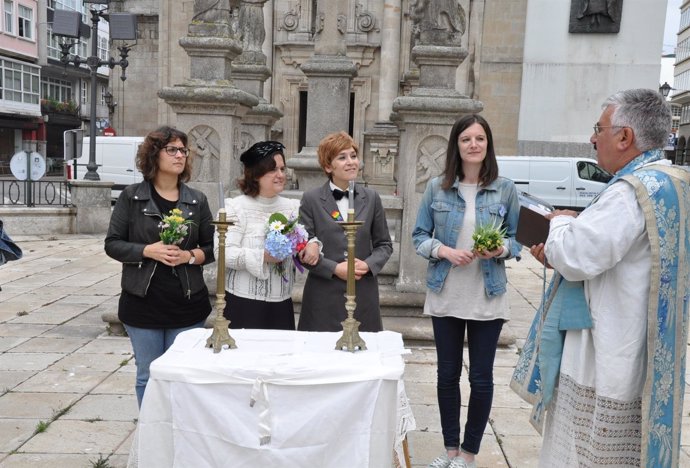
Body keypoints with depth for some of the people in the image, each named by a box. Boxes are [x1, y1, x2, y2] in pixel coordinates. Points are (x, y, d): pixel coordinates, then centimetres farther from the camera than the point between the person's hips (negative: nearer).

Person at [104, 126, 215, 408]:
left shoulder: (197, 200, 4)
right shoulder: (132, 197, -1)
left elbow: (212, 247, 6)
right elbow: (112, 244, -1)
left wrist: (189, 255, -14)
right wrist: (148, 251, -17)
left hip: (187, 304, 1)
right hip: (142, 303, -1)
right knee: (148, 376, 11)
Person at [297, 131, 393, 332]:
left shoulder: (371, 198, 8)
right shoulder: (311, 199, 0)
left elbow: (384, 244, 12)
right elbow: (304, 250, -2)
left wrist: (368, 265, -6)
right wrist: (334, 268, -14)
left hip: (364, 295, 2)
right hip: (323, 296, -2)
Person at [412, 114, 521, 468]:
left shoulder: (505, 189, -2)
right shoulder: (436, 187, -1)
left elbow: (517, 238, 4)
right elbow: (419, 236, 2)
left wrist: (502, 250, -18)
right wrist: (445, 251, -16)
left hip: (487, 299, -1)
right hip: (445, 296, 1)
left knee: (481, 378, 7)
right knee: (447, 375, 12)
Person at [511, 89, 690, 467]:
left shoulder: (631, 191, -22)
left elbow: (575, 257, -25)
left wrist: (561, 223, -5)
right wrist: (559, 255, 8)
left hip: (602, 364, -10)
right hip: (643, 355, 10)